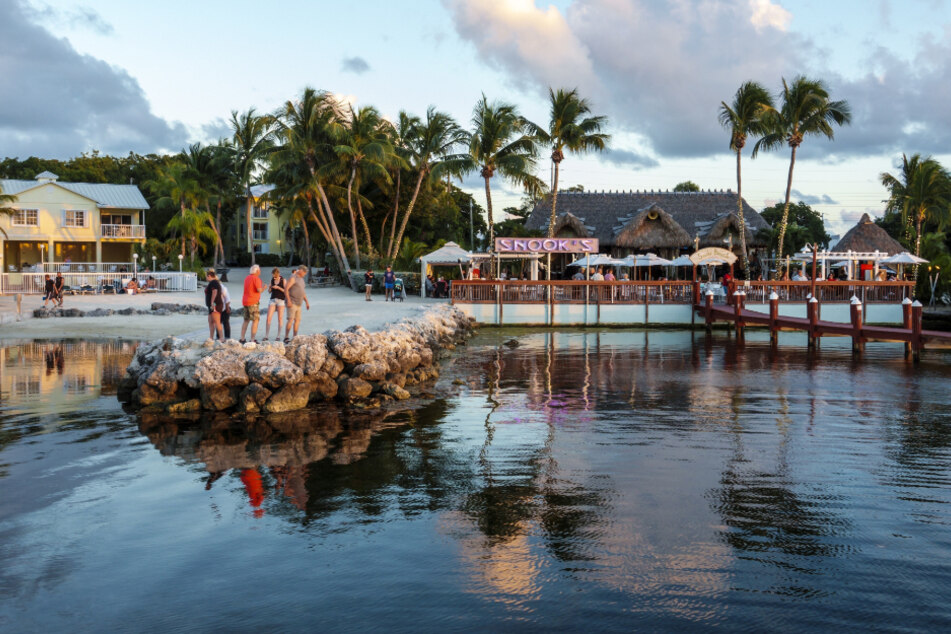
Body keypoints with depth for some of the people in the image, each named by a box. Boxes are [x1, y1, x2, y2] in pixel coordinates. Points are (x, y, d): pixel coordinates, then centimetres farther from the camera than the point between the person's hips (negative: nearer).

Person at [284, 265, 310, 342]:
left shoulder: (301, 279, 17)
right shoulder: (292, 278, -11)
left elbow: (303, 292, 23)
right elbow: (286, 289, -18)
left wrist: (307, 302, 17)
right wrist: (288, 300, -25)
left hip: (298, 304, 9)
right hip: (291, 303, -9)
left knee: (297, 320, 6)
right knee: (291, 319, -17)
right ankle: (286, 338, -17)